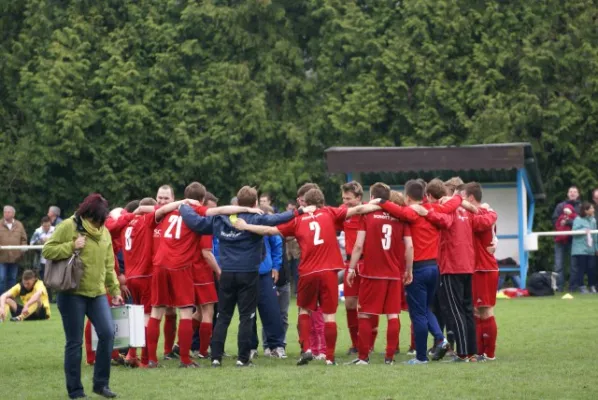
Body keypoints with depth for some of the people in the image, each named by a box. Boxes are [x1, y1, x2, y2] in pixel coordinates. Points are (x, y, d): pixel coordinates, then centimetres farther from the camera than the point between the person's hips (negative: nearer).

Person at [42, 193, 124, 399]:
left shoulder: (104, 231, 11)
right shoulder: (68, 227, -7)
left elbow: (109, 265, 17)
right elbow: (47, 251, -9)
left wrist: (115, 290, 15)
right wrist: (71, 247, -20)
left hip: (97, 293, 5)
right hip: (72, 293, -5)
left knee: (107, 333, -7)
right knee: (74, 342, -1)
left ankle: (101, 383, 7)